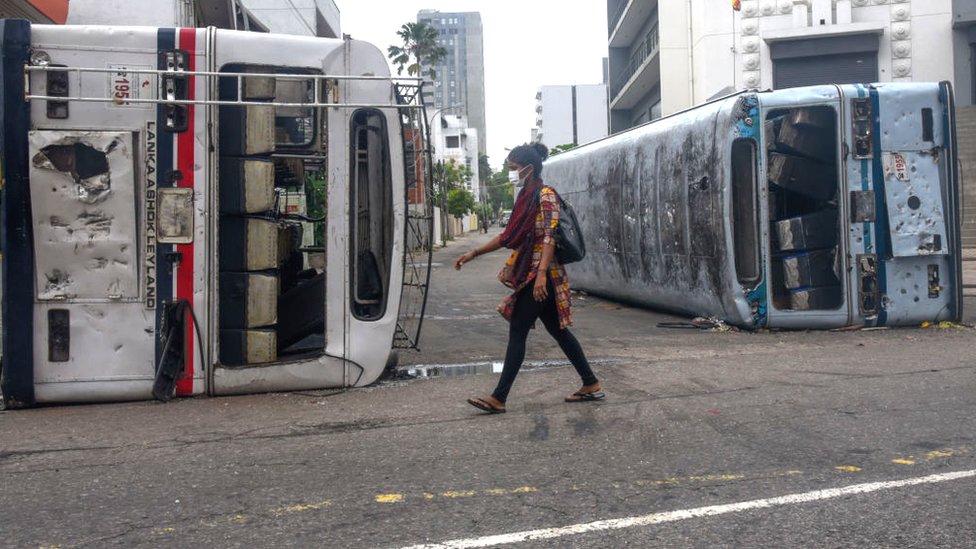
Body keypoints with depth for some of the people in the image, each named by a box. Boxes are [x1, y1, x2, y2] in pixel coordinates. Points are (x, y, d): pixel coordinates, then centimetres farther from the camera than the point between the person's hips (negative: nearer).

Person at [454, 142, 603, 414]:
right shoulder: (526, 197, 15)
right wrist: (473, 253, 17)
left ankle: (499, 398, 0)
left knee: (517, 332, -6)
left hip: (540, 275, -9)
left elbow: (550, 237, -21)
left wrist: (541, 274, -31)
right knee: (557, 330, 12)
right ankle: (591, 384, 19)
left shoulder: (545, 196, -11)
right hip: (528, 274, 9)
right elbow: (509, 236, 19)